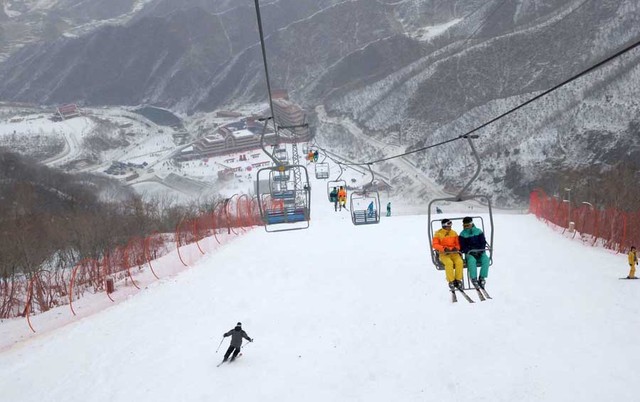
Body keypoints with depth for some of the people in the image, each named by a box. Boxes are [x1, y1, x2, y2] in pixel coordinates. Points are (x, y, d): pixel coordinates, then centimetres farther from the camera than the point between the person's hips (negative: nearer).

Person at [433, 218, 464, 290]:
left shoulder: (454, 233, 11)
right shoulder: (438, 233, 0)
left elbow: (458, 244, 15)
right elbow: (435, 245, -5)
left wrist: (456, 248, -8)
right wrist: (443, 248, -21)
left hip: (454, 253, 3)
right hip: (443, 254, -3)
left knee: (459, 262, -28)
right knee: (449, 263, -34)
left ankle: (458, 280, -14)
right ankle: (451, 281, -21)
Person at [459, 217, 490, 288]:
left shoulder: (479, 231, 8)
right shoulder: (463, 234, 4)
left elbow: (483, 243, 8)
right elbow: (462, 247, 0)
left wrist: (480, 251, -9)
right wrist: (470, 252, -15)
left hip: (480, 252, 2)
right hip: (469, 253, -2)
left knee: (486, 259, -30)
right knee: (471, 260, -37)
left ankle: (482, 277, -23)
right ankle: (474, 279, -31)